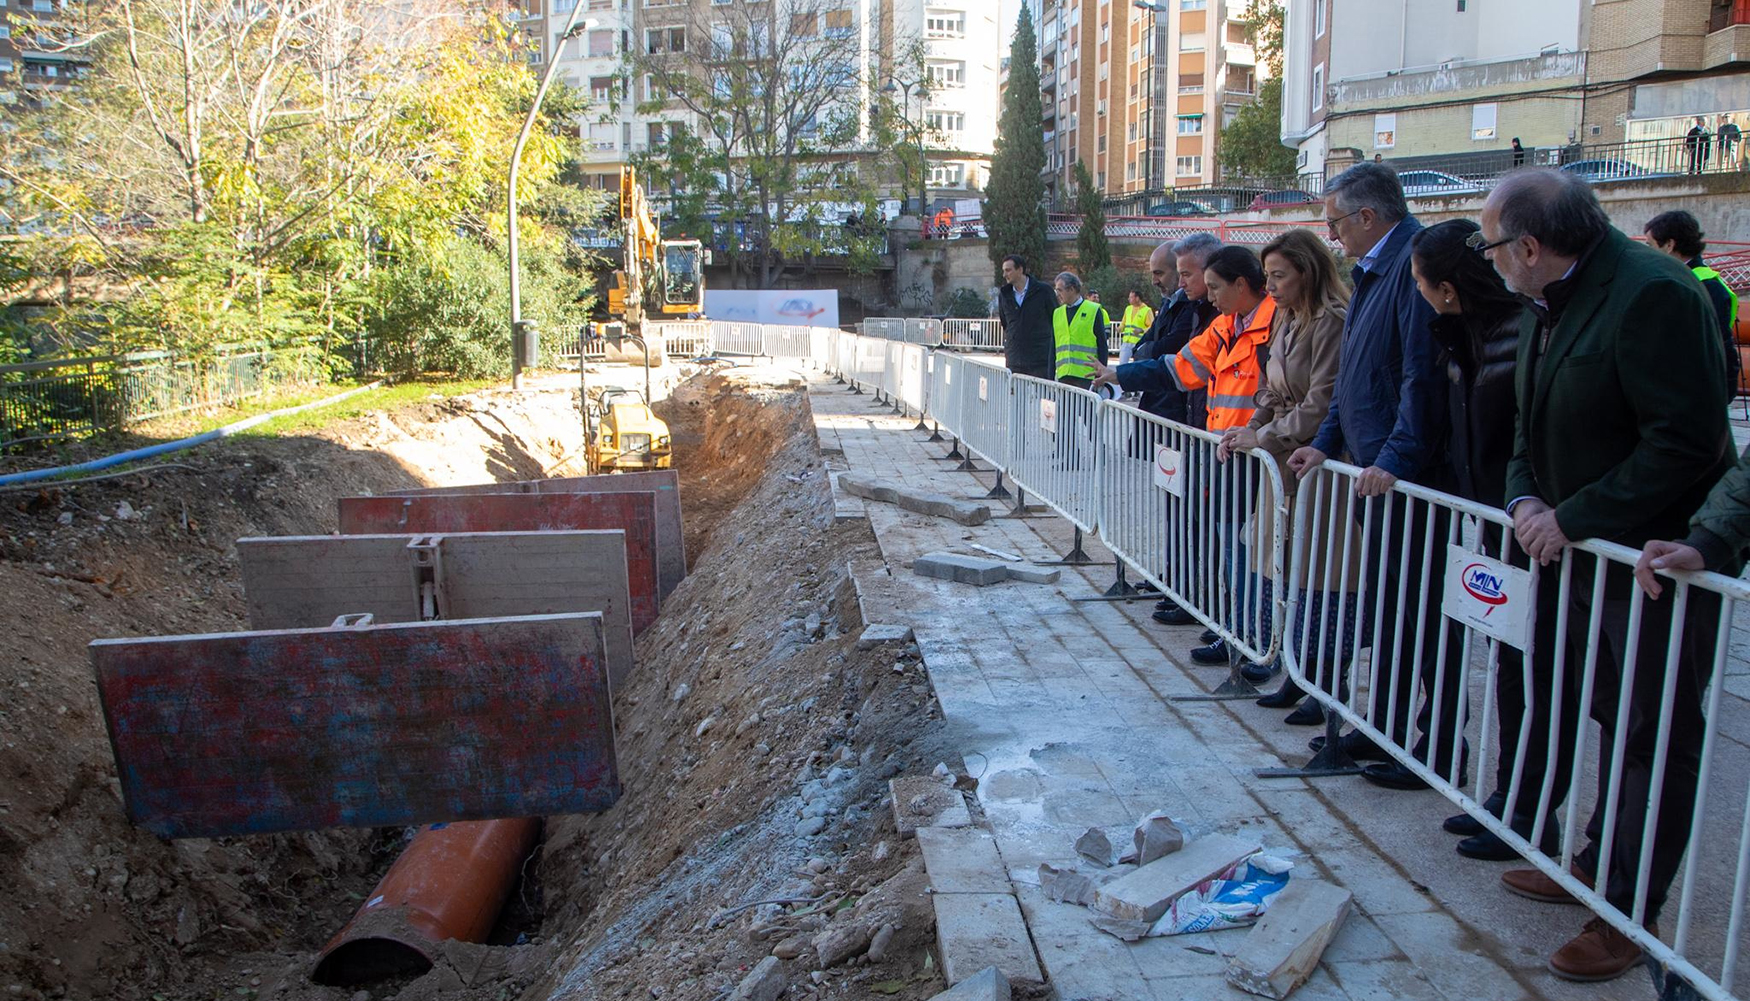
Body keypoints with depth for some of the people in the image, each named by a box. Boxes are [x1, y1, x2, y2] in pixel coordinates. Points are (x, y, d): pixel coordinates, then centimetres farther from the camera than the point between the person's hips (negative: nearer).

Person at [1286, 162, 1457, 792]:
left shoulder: (1416, 261, -16)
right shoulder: (1374, 269, 17)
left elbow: (1423, 373, -25)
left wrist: (1397, 457, -26)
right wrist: (1327, 442, 17)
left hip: (1411, 478, -10)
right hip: (1375, 471, 11)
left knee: (1419, 612, -2)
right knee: (1383, 607, 17)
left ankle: (1440, 753, 10)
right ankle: (1385, 732, 29)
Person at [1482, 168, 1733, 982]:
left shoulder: (1652, 295, -22)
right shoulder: (1547, 301, 7)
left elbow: (1687, 442, -25)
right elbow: (1534, 423, 15)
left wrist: (1574, 518, -21)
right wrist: (1525, 497, -2)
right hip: (1590, 548, 9)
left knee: (1658, 738, 3)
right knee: (1611, 718, 20)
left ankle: (1627, 916, 14)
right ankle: (1601, 866, 34)